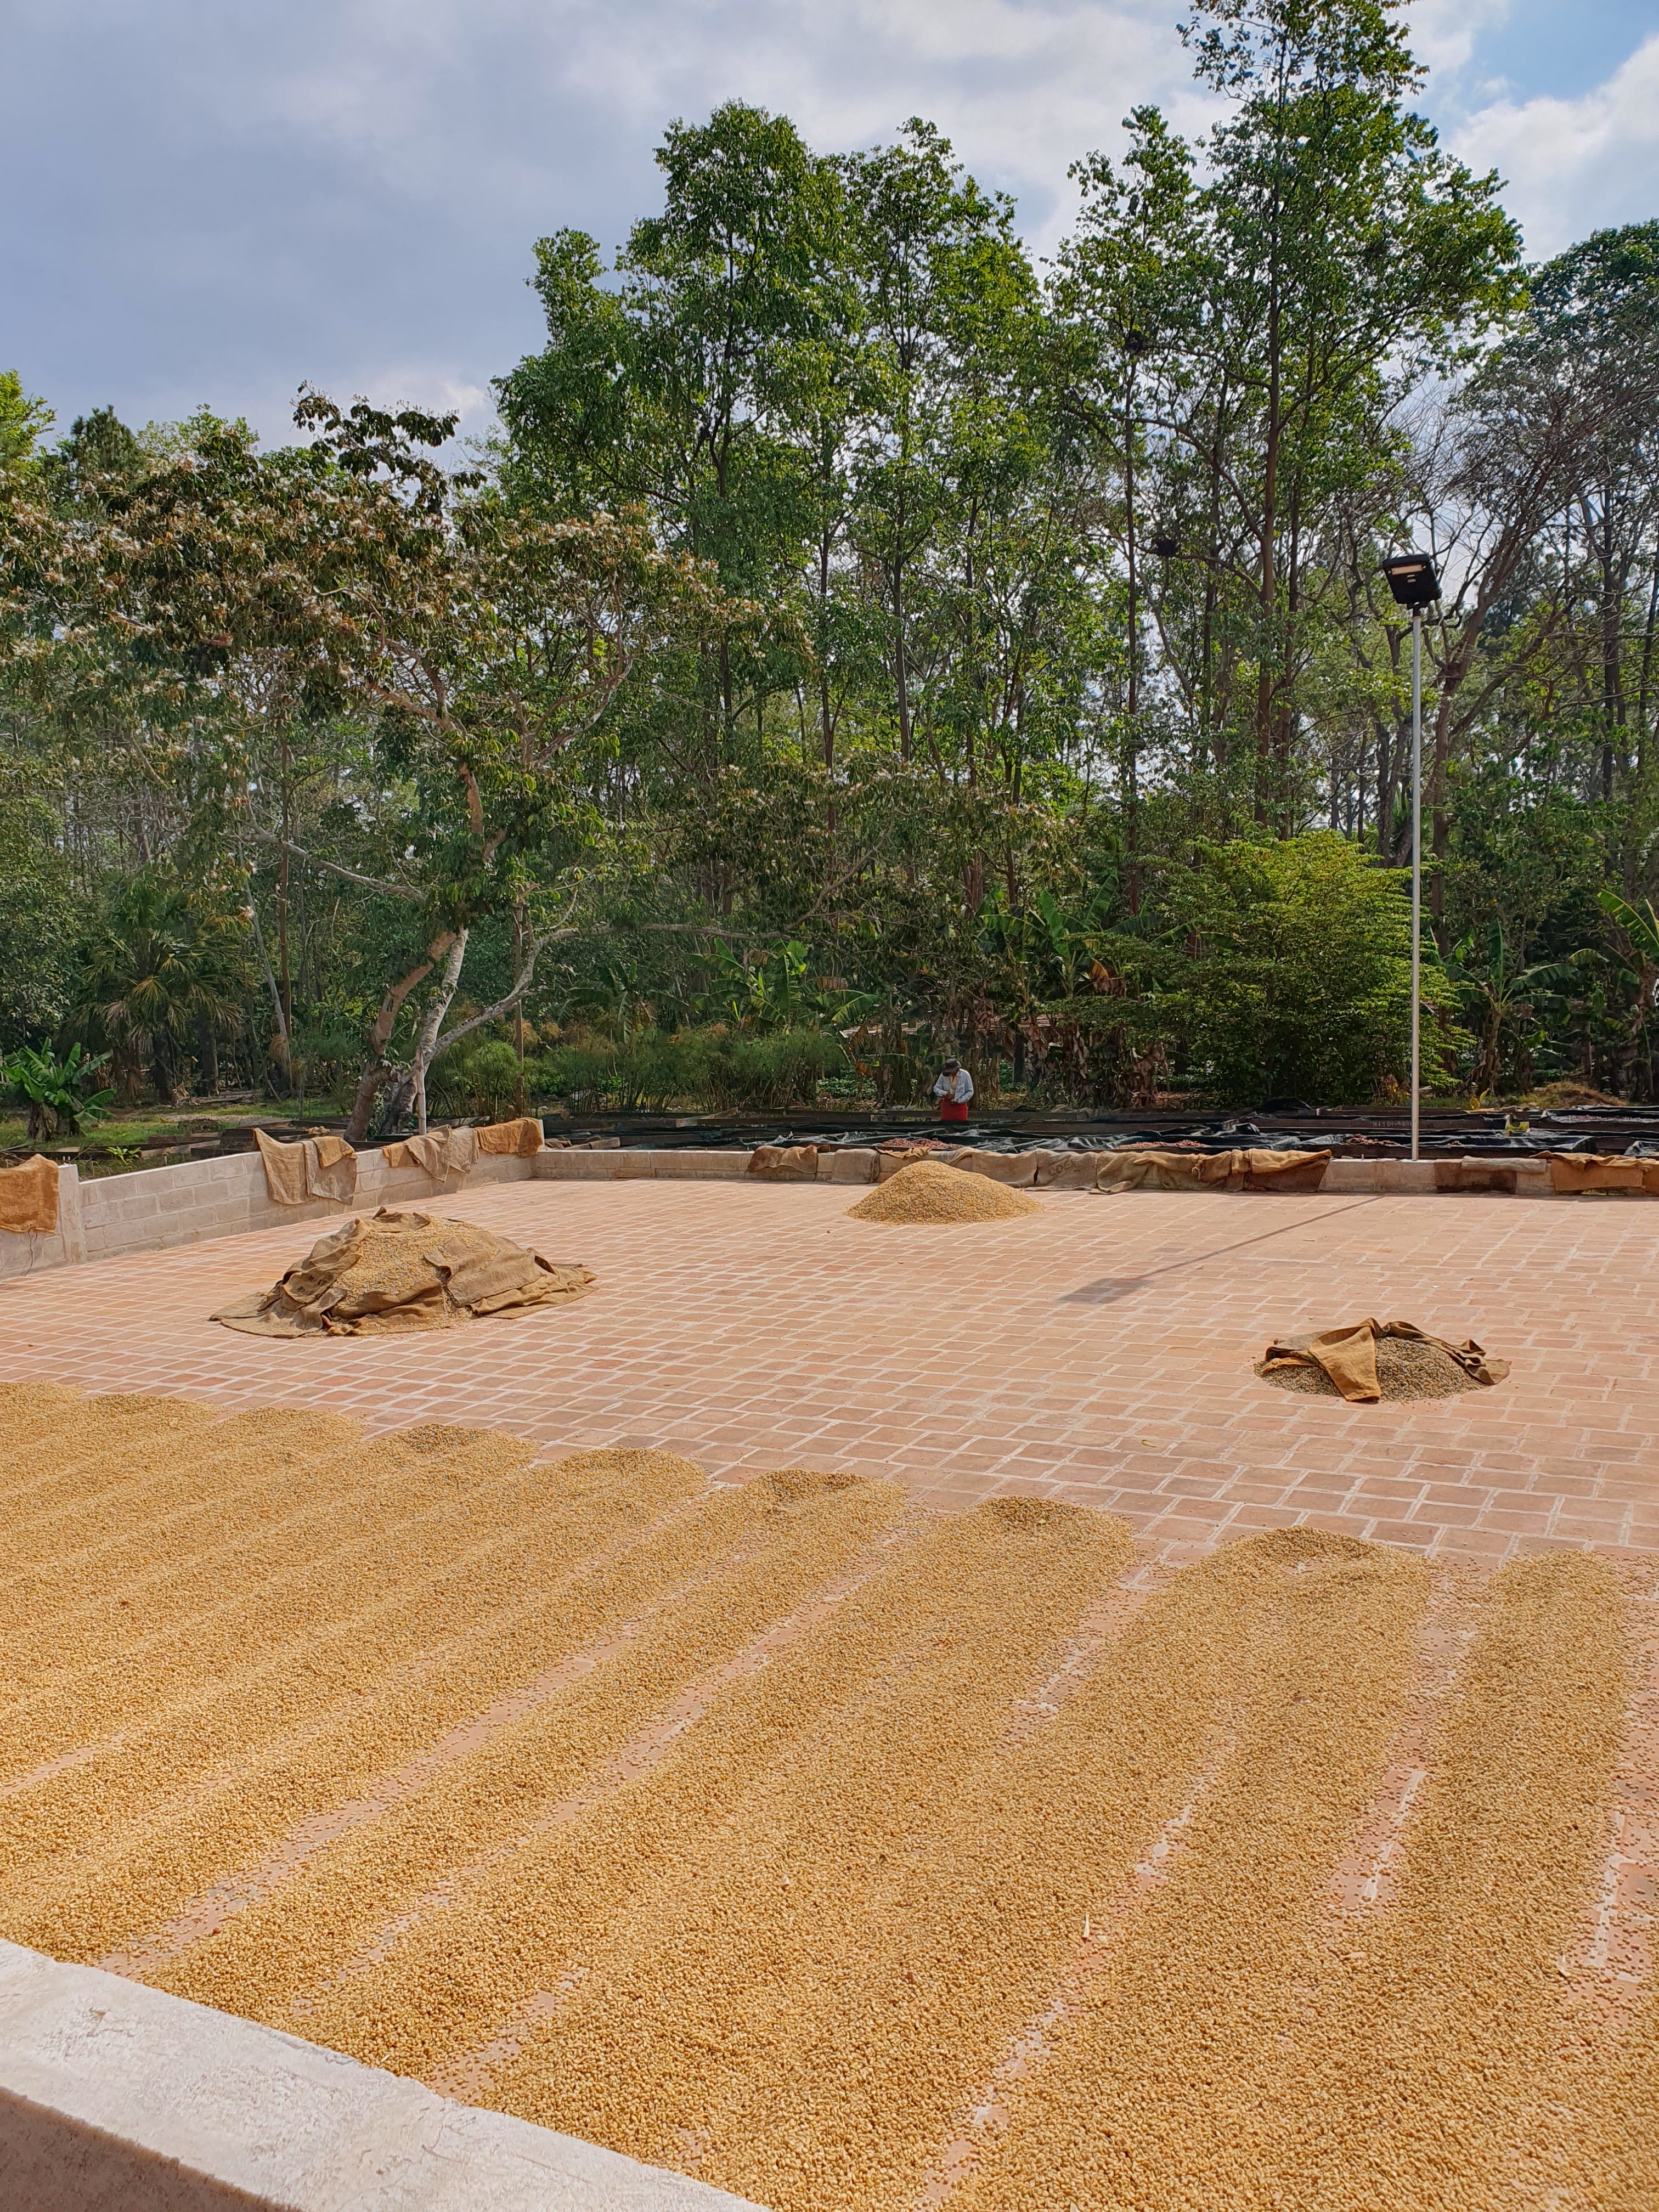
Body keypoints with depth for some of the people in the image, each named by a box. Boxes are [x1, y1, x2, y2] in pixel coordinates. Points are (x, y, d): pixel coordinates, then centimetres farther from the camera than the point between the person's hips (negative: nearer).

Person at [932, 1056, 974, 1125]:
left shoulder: (965, 1075, -11)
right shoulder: (944, 1075, -5)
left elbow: (970, 1092, -5)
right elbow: (936, 1088, 3)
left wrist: (959, 1101, -13)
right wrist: (944, 1093, -17)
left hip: (960, 1105, -2)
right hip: (947, 1105, 2)